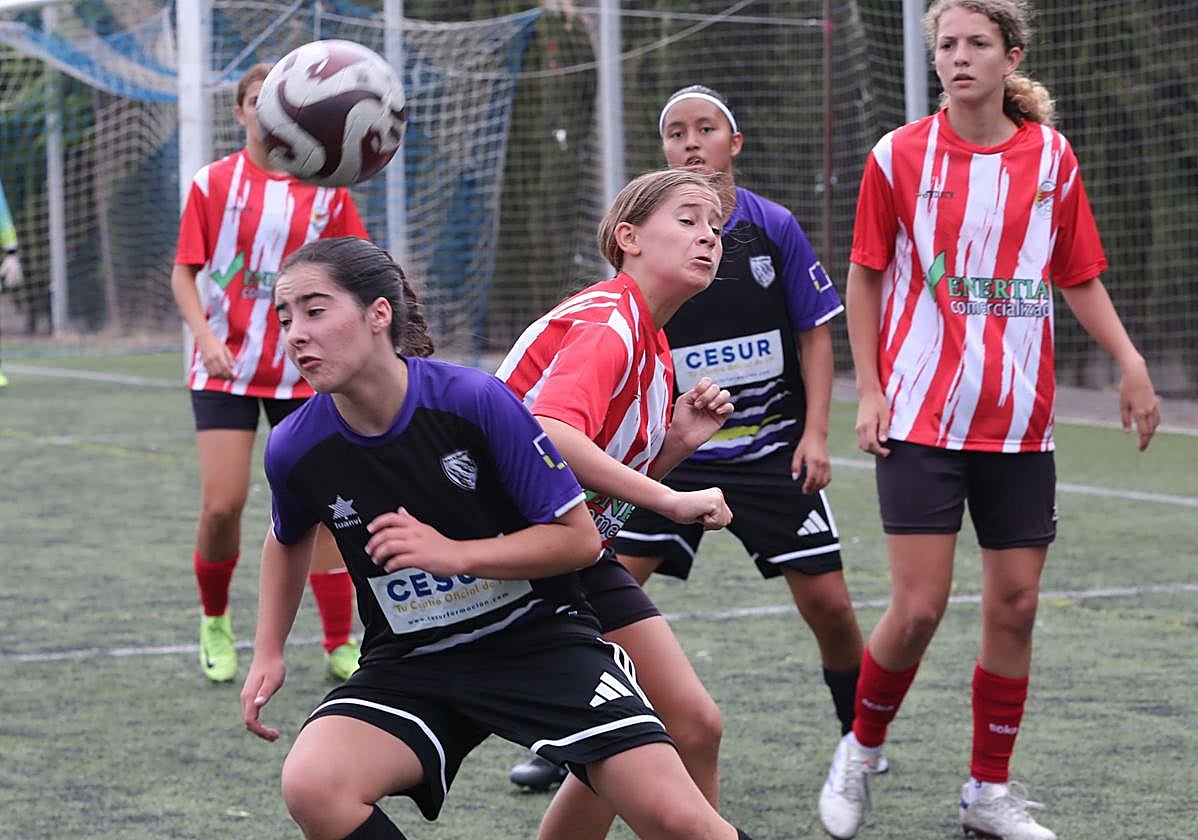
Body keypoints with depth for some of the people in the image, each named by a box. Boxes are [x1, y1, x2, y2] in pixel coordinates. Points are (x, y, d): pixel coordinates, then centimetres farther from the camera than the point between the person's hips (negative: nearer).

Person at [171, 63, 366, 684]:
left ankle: (341, 645, 6)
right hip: (225, 367, -1)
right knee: (221, 504, -10)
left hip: (303, 370, 1)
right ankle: (214, 622, 16)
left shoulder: (325, 189, 2)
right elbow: (184, 272, 2)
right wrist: (206, 337, -13)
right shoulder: (214, 183, -1)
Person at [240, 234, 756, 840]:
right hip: (408, 664, 2)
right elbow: (290, 539, 17)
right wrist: (268, 653, 9)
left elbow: (580, 538, -13)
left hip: (537, 636, -2)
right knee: (310, 787, -28)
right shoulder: (294, 450, -9)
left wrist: (454, 555, -23)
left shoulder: (475, 401, -19)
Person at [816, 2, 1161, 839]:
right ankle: (861, 753, 17)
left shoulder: (1052, 158, 3)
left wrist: (1130, 362, 0)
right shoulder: (900, 157, -3)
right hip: (921, 417, -3)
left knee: (1015, 604, 3)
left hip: (1020, 423, 3)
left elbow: (1079, 277, 12)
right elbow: (866, 277, 5)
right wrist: (869, 390, -1)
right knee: (918, 609, -8)